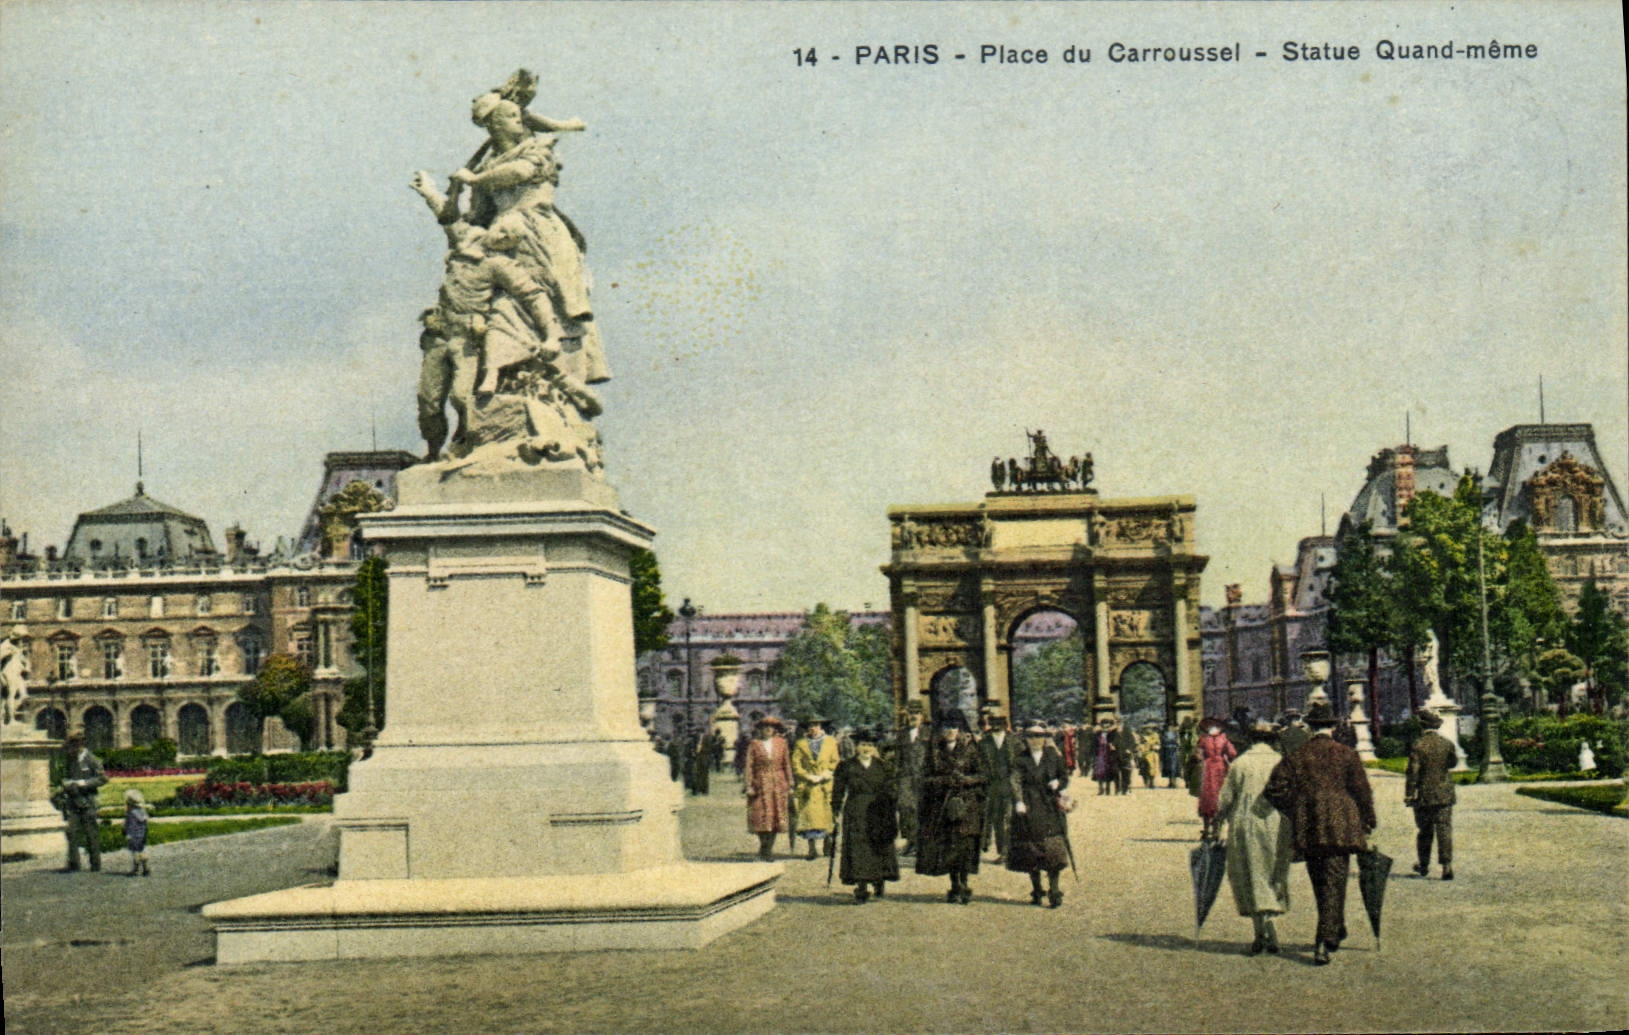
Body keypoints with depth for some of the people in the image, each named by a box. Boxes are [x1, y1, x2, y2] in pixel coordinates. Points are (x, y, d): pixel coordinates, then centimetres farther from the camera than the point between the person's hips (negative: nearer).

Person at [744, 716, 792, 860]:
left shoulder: (781, 743, 8)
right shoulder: (754, 744, 1)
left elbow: (787, 765, 11)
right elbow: (749, 766, -1)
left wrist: (790, 785, 7)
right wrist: (749, 786, -8)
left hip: (778, 784, 2)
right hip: (760, 784, -2)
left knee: (776, 816, 1)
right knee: (761, 817, -2)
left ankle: (769, 847, 10)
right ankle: (763, 846, 14)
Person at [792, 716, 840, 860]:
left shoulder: (831, 742, 14)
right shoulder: (801, 743, 12)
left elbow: (835, 762, 10)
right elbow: (796, 764, 5)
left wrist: (825, 775, -6)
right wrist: (809, 777, -9)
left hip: (826, 785, 0)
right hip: (807, 786, 0)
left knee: (828, 813, -5)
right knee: (809, 814, -8)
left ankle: (828, 846, 3)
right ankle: (812, 847, -8)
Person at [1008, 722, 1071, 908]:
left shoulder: (1054, 757, 8)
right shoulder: (1020, 759, 3)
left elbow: (1065, 777, 15)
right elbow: (1016, 781, -6)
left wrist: (1058, 784, -7)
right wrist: (1018, 801, -21)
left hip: (1050, 807, 0)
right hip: (1029, 808, 0)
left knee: (1053, 850, -8)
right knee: (1031, 848, 4)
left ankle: (1054, 891, -5)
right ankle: (1036, 891, 16)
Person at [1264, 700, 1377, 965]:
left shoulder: (1295, 756, 2)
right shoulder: (1347, 755, -1)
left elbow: (1274, 790, -3)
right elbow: (1362, 791, -1)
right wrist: (1367, 825, 11)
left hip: (1307, 831, 2)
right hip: (1340, 829, -2)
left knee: (1320, 884, 18)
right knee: (1334, 885, -2)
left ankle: (1336, 931, 34)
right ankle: (1323, 943, -12)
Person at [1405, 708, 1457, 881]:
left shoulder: (1418, 746, -13)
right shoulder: (1448, 744, -3)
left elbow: (1412, 773, -12)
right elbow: (1453, 762, 16)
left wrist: (1408, 796, -6)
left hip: (1424, 796, -2)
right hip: (1445, 795, 2)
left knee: (1424, 831, 12)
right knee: (1444, 830, 1)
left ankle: (1423, 865, 24)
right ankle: (1447, 866, -9)